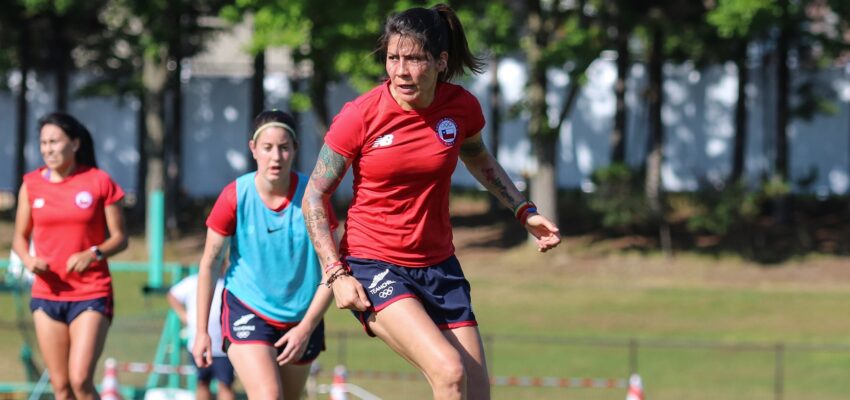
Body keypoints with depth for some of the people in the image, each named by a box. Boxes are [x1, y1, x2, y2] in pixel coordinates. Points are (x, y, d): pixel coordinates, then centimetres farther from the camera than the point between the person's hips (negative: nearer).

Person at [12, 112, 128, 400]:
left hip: (91, 294, -3)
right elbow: (20, 237, 12)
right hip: (47, 295, 3)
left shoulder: (99, 182, -4)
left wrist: (93, 254, -19)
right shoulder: (32, 184, 4)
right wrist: (28, 260, -10)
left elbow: (120, 238, 0)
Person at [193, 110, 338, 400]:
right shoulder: (235, 197, -12)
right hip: (247, 310, -3)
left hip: (302, 318, 3)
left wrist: (306, 327, -13)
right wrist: (201, 331, -3)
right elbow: (209, 264, -3)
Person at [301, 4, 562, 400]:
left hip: (438, 266, 5)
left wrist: (524, 211, 12)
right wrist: (336, 273, -14)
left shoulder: (462, 107, -4)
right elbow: (314, 196, -6)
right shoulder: (360, 116, -15)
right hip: (373, 265, -5)